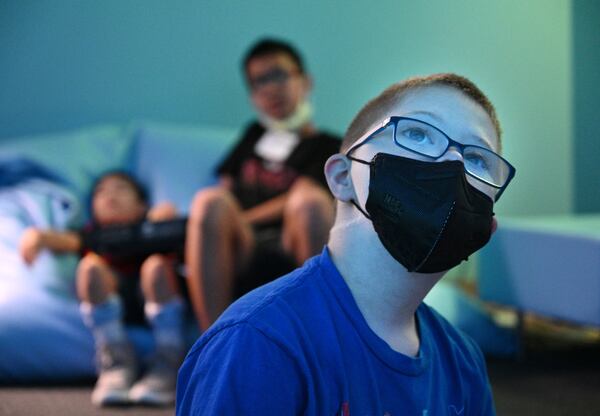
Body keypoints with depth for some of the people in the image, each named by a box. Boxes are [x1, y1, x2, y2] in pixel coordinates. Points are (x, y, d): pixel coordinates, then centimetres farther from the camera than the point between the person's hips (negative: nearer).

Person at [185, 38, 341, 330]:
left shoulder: (328, 147, 16)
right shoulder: (254, 135, 30)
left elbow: (300, 201, 0)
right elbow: (224, 190, 20)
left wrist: (240, 220, -9)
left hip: (291, 255, -2)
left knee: (310, 201, -34)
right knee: (209, 201, -30)